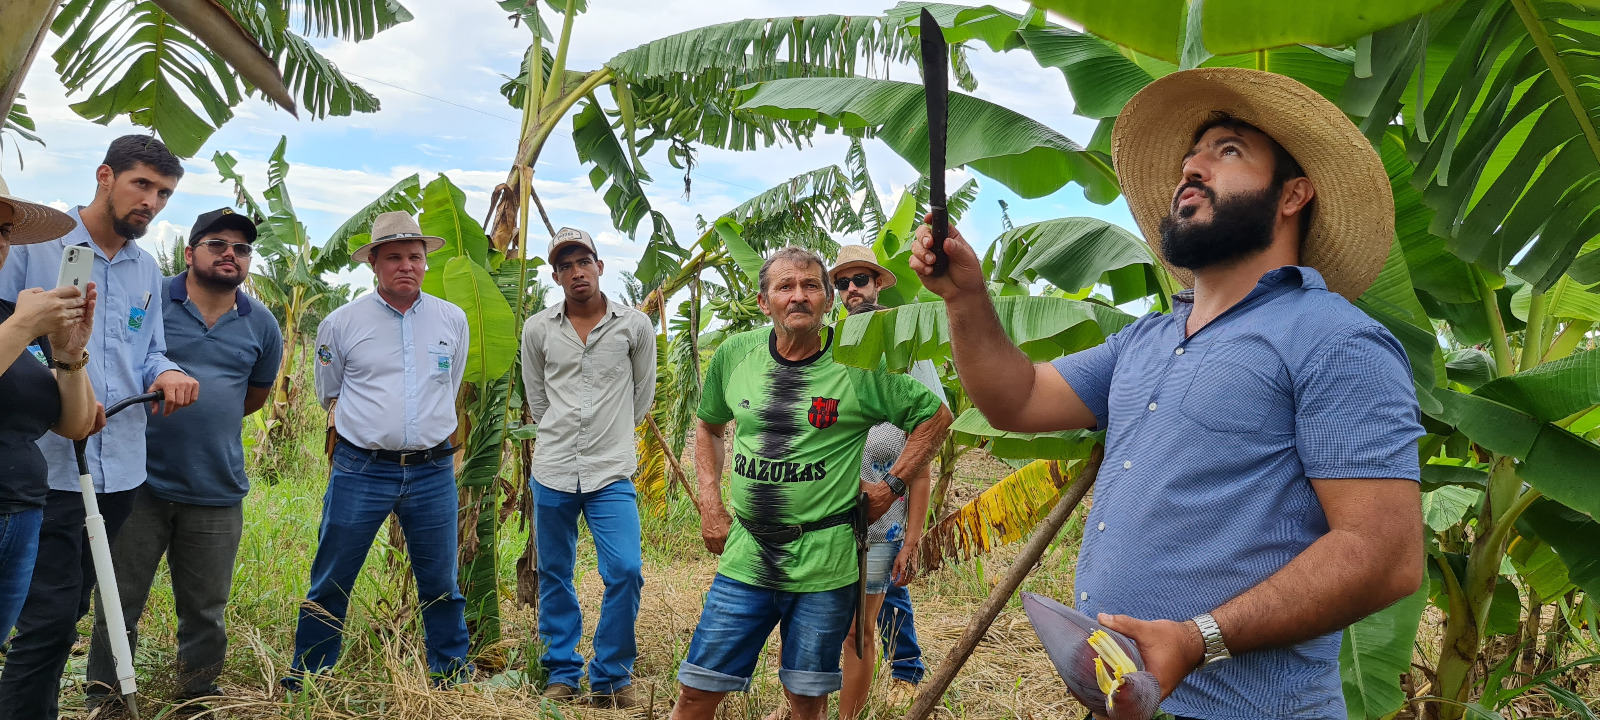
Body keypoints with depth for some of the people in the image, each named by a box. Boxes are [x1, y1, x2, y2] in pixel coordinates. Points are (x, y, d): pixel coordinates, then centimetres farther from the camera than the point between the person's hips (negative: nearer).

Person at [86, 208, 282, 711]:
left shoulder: (261, 325, 7)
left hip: (218, 494, 2)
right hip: (140, 482, -2)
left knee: (205, 613, 13)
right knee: (119, 603, 9)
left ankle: (198, 697, 30)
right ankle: (101, 698, 26)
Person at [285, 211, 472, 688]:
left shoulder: (452, 320, 6)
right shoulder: (343, 322, 0)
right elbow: (329, 394, 15)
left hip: (433, 473, 2)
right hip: (360, 471, -1)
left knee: (441, 585, 10)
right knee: (331, 582, 6)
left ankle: (453, 677, 23)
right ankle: (305, 681, 22)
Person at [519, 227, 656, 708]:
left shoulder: (635, 326, 0)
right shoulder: (537, 330, 4)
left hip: (612, 474, -2)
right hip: (552, 472, 2)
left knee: (625, 572, -11)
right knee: (554, 577, 10)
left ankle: (611, 678, 7)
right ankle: (562, 674, 25)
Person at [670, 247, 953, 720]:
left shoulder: (859, 365, -9)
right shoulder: (734, 356, 1)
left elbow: (935, 416, 2)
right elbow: (708, 427, 19)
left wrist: (890, 487, -3)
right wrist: (711, 506, 9)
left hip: (824, 565, -2)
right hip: (746, 557, 3)